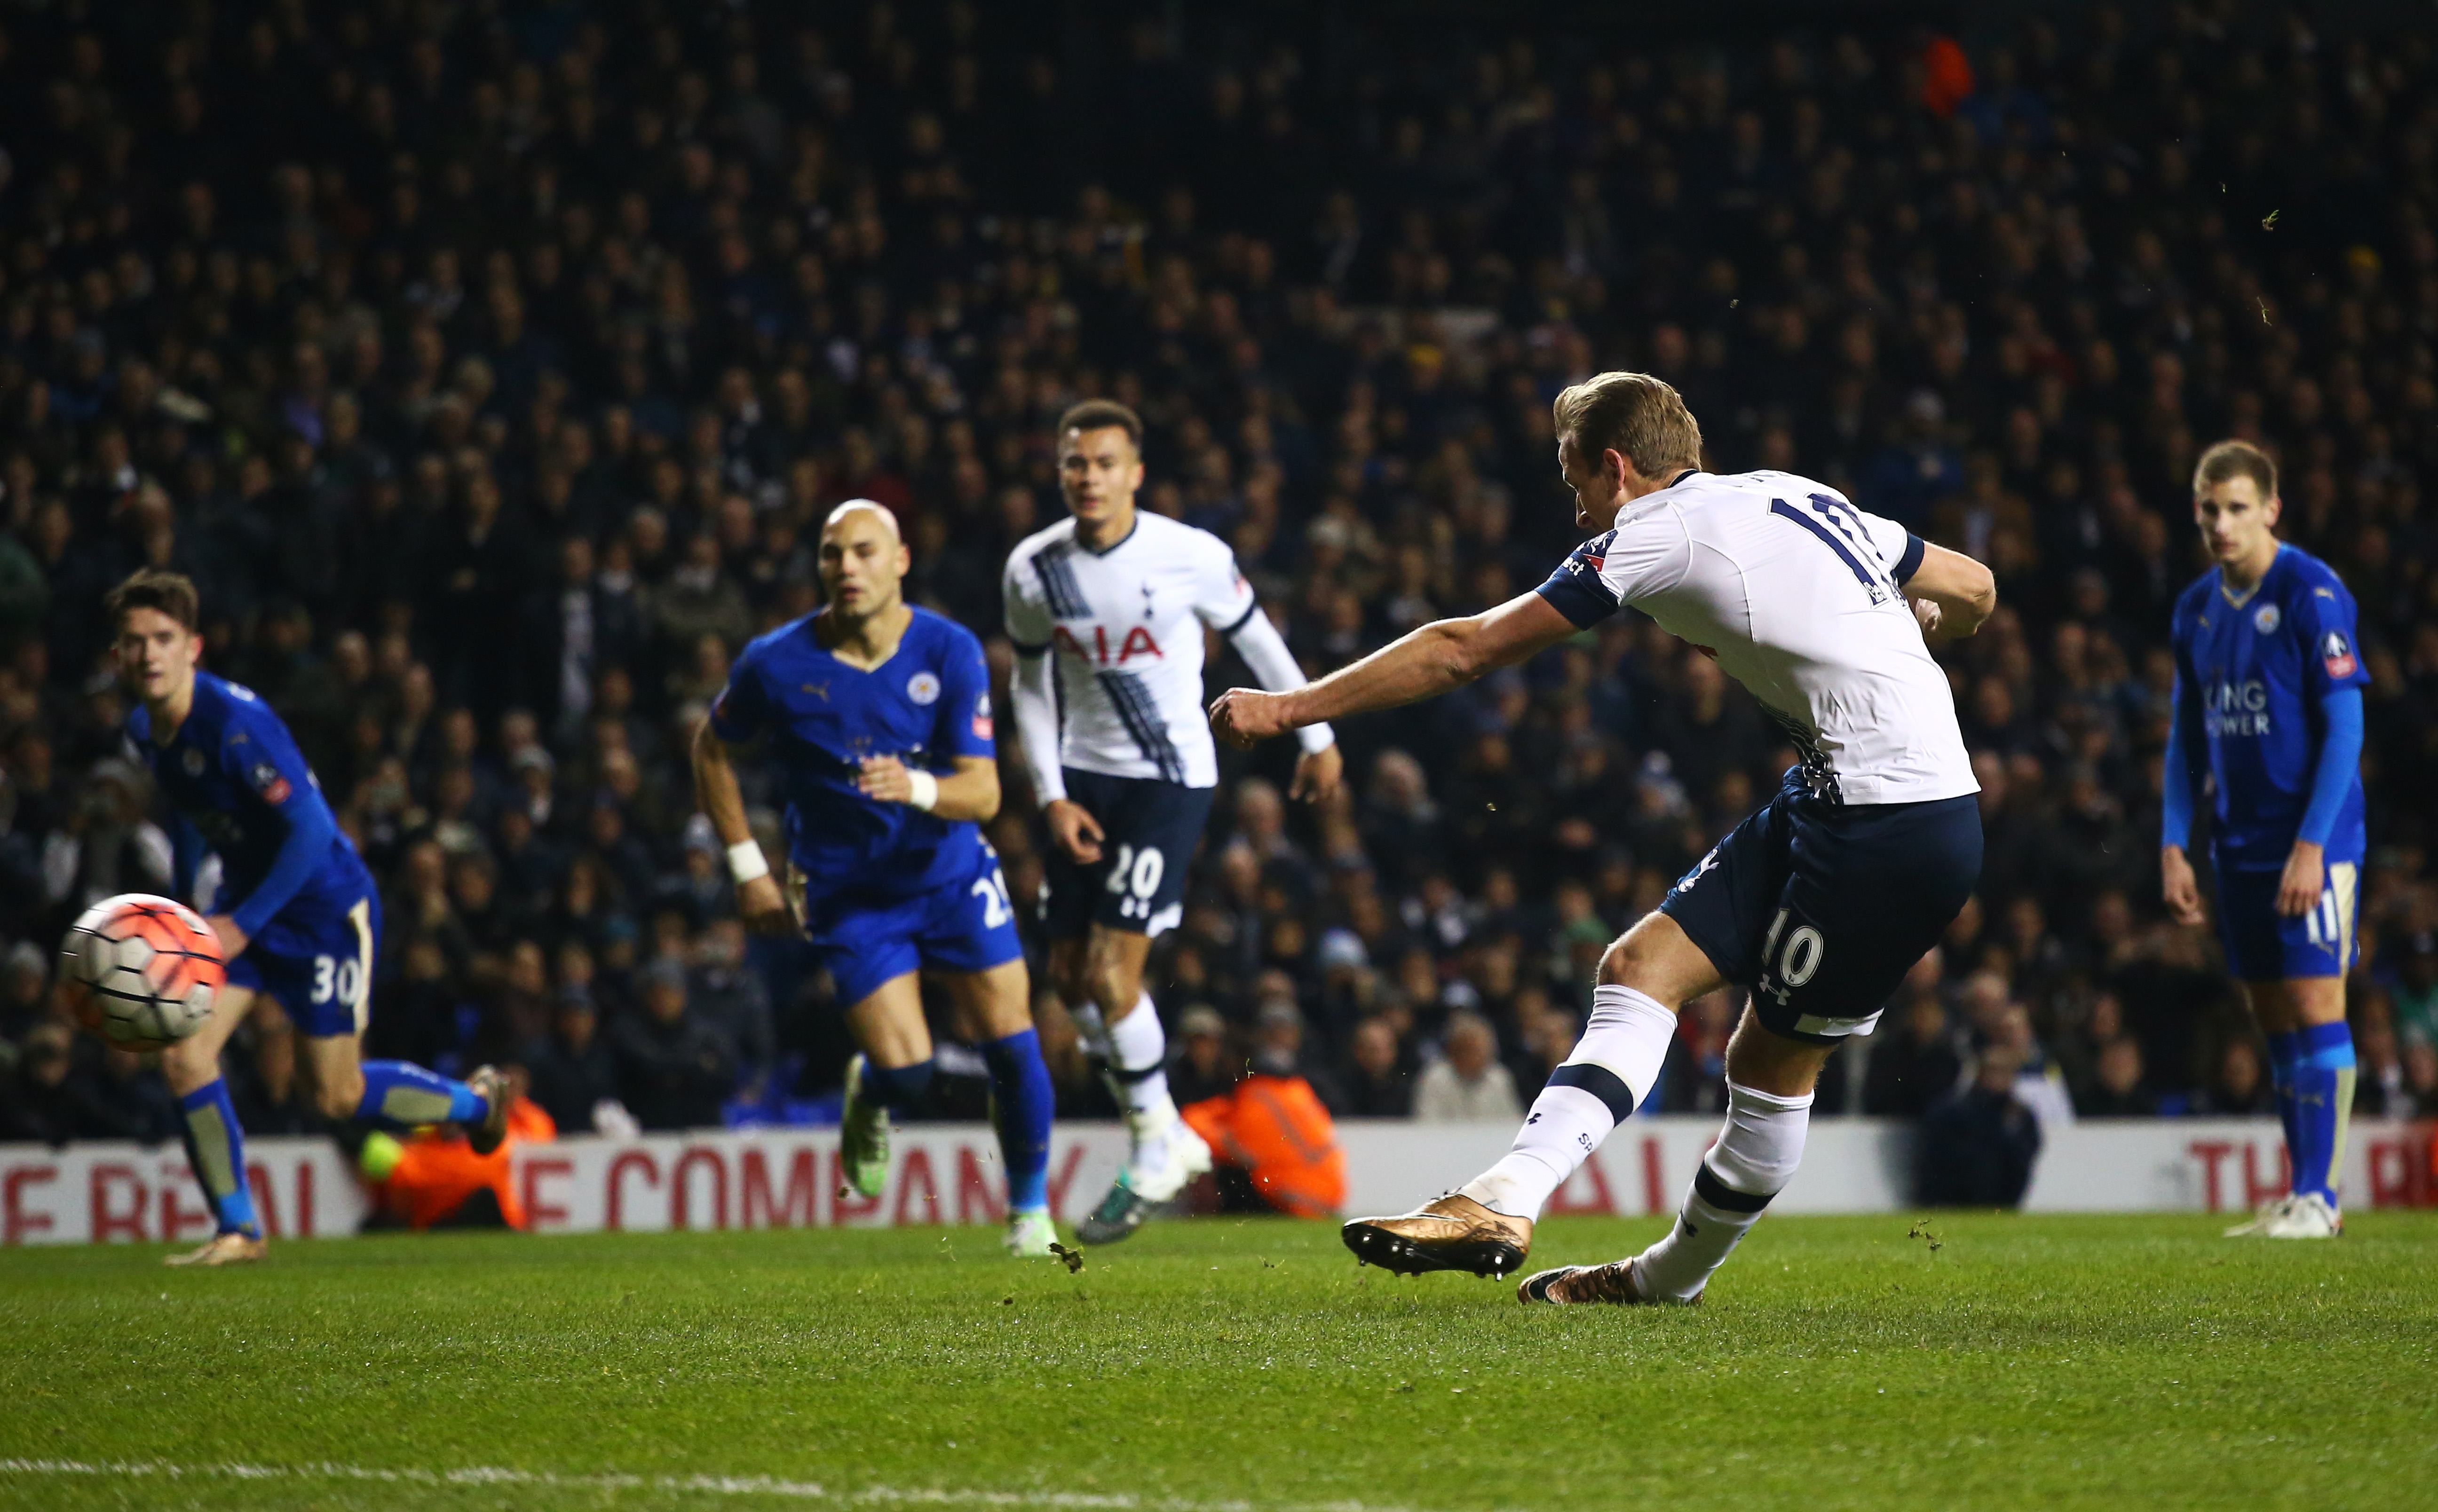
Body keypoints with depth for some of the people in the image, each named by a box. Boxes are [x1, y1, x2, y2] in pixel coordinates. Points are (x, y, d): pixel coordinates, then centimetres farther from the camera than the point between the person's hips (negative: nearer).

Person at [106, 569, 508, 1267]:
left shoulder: (235, 721, -28)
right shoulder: (145, 730, -2)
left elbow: (310, 831, -27)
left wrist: (242, 926, -24)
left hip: (325, 905, -7)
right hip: (244, 899, 7)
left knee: (338, 1096, 2)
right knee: (184, 1056, -8)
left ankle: (475, 1100, 30)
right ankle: (236, 1229, 5)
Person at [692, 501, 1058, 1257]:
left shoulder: (950, 652, -11)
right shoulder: (777, 665, -14)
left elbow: (983, 792, -14)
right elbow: (712, 749, 5)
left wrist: (916, 788, -35)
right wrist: (748, 867, 2)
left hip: (953, 874, 2)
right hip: (849, 895, -2)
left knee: (1011, 1043, -5)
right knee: (904, 1070, -13)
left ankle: (1030, 1212, 17)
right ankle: (868, 1105, 25)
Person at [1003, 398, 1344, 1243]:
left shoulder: (1192, 556, -14)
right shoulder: (1034, 570, -4)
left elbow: (1257, 641, 2)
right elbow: (1032, 686, 8)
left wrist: (1316, 737, 9)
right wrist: (1051, 797, -1)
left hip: (1170, 777, -5)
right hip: (1085, 778, 5)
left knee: (1111, 972, -13)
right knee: (1070, 976, 5)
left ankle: (1153, 1156, 5)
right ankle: (1168, 1137, 22)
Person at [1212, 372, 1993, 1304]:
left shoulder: (1659, 531, -8)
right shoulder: (1799, 498, 15)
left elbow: (1463, 649, -6)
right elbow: (1975, 591, 22)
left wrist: (1290, 708, -1)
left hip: (1893, 827, -9)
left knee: (1773, 1063, -1)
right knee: (1642, 965, 4)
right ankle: (1505, 1201, 2)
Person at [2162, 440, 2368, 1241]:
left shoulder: (2313, 594, -11)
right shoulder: (2198, 606, 10)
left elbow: (2345, 727, -13)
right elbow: (2188, 735, 17)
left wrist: (2312, 845, -18)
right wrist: (2173, 845, 9)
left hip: (2313, 842, -7)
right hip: (2240, 845, 7)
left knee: (2315, 1006, -9)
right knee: (2274, 1019, 8)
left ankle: (2319, 1197, -7)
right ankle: (2302, 1195, 12)